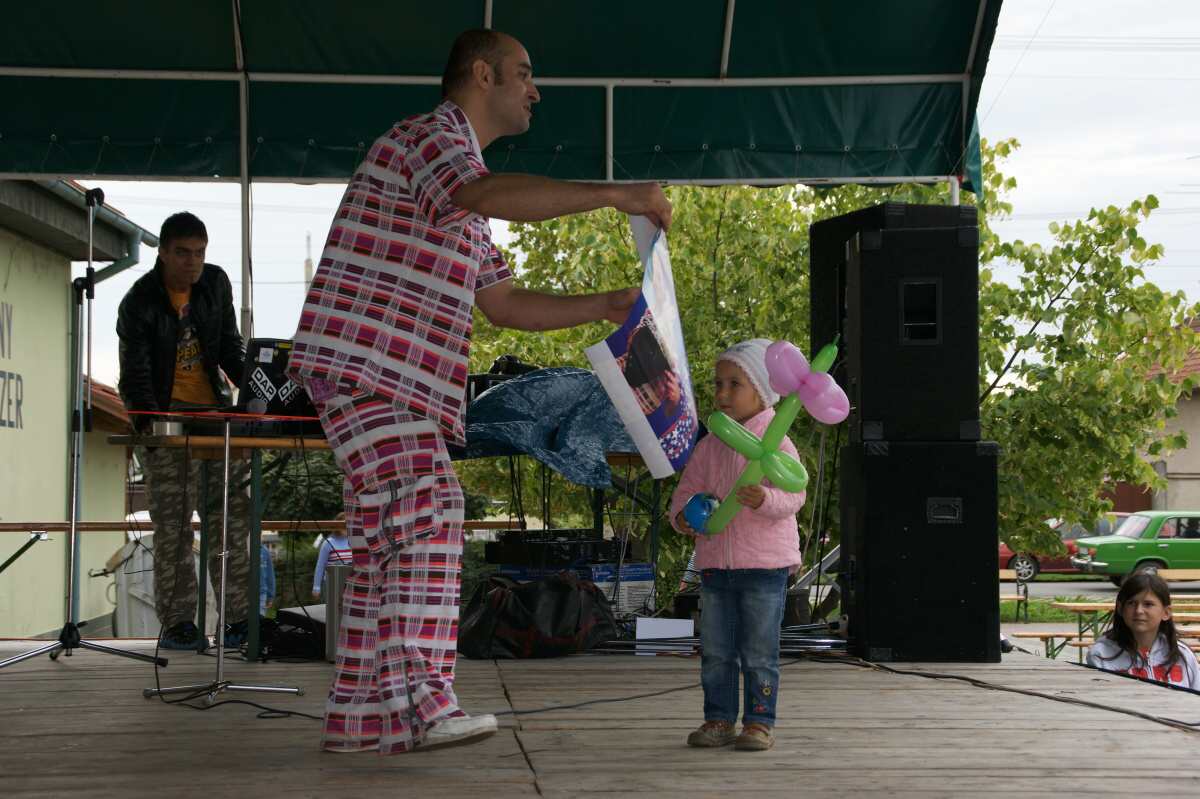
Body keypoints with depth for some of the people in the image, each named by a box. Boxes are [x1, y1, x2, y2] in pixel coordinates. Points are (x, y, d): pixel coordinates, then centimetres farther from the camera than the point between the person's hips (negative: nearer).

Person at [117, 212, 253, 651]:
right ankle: (177, 623, 0)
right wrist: (147, 421, -30)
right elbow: (134, 375, -13)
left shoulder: (215, 283, 5)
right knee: (173, 522, -6)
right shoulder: (139, 302, -9)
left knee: (232, 512, 1)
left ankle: (240, 618, 5)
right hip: (168, 414, -4)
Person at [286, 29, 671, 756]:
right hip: (358, 365, -10)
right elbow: (489, 193, -30)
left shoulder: (466, 211, 26)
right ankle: (421, 697, -29)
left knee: (387, 545, 8)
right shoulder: (428, 137, -6)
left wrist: (606, 306, 17)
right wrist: (615, 195, -30)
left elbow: (507, 305, 26)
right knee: (427, 511, -22)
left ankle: (361, 716, 11)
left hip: (403, 387, 10)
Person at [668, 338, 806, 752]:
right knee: (715, 650, 8)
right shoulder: (709, 446, 10)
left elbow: (794, 495, -15)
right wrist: (683, 516, -8)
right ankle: (719, 719, 16)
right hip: (715, 563, 5)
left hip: (764, 564, -5)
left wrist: (765, 500, -35)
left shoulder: (775, 442, -6)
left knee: (759, 651, 0)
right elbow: (686, 490, 14)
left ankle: (760, 721, 8)